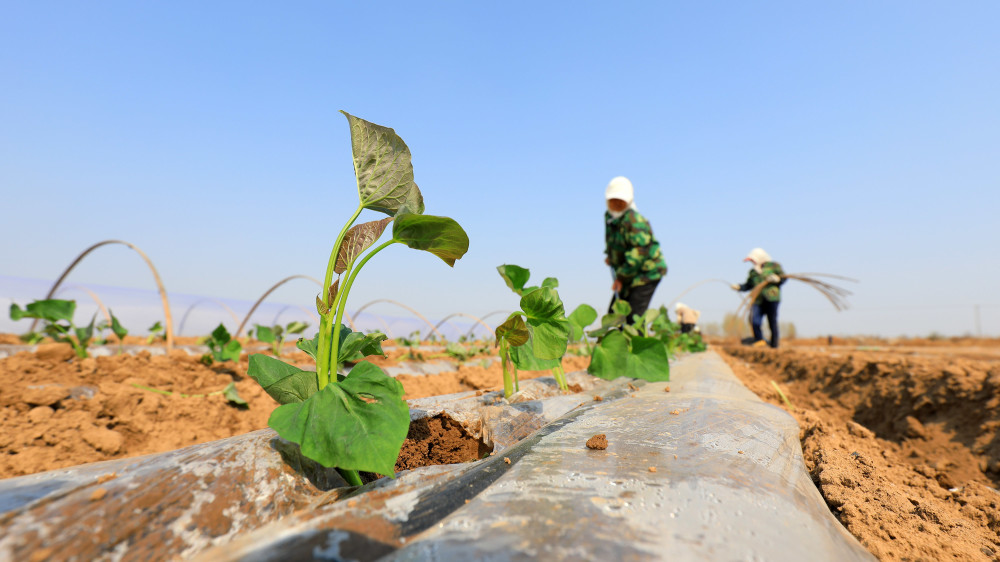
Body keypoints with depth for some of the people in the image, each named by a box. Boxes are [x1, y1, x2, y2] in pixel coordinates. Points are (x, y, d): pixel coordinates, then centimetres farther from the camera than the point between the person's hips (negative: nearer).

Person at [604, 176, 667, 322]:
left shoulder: (635, 220, -21)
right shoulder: (609, 217, 6)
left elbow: (640, 251, -26)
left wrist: (621, 276, -24)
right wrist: (610, 255, 14)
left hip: (647, 272, -9)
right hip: (629, 274, 9)